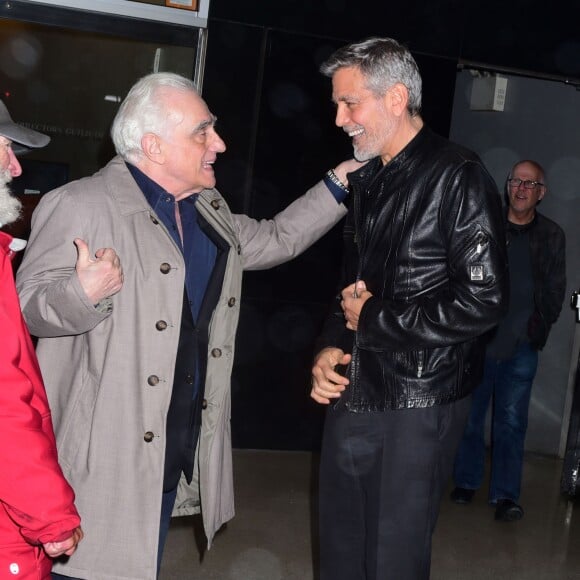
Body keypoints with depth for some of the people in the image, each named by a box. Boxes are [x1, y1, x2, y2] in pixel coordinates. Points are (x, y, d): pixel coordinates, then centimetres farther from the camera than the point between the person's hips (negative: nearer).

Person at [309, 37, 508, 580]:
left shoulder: (457, 177, -11)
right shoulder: (367, 179, 12)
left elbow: (482, 301, -19)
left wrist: (373, 318, -11)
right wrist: (329, 346, 1)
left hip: (417, 406, -7)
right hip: (352, 393, 7)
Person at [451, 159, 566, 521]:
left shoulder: (552, 236, 7)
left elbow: (556, 289, 10)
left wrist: (540, 326, 0)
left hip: (522, 345, 0)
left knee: (512, 420, 0)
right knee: (470, 414, 7)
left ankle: (506, 495, 4)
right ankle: (466, 482, 20)